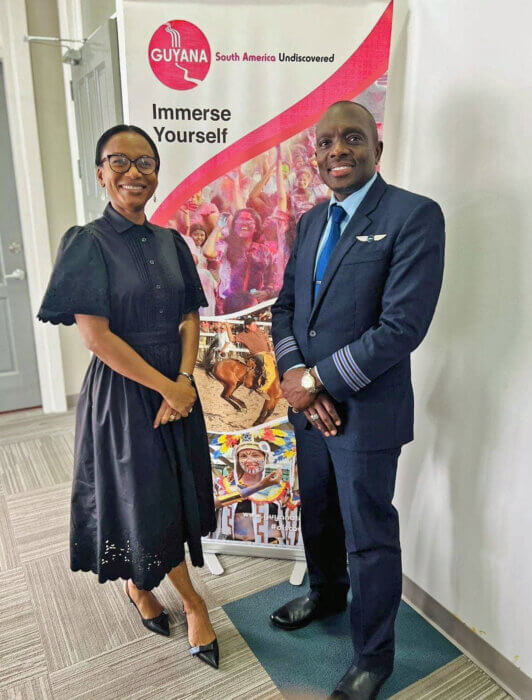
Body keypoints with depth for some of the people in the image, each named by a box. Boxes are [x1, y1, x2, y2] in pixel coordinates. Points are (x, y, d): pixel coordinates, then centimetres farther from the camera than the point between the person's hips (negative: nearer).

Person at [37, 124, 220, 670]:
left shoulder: (171, 243, 6)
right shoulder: (87, 243, -10)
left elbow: (189, 319, 5)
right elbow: (96, 336, -16)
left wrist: (184, 381, -10)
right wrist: (166, 387, -15)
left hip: (177, 385, 6)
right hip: (122, 391, -5)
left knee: (175, 492, 14)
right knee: (142, 496, 6)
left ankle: (140, 583, 42)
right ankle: (192, 602, 29)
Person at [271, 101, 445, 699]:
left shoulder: (415, 215, -14)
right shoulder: (310, 222, 9)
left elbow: (404, 326, -22)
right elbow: (285, 306, 9)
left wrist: (318, 378, -17)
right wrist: (293, 375, -9)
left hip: (366, 412, -6)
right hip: (309, 404, 7)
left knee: (369, 538, 10)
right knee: (318, 514, 25)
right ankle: (326, 593, 53)